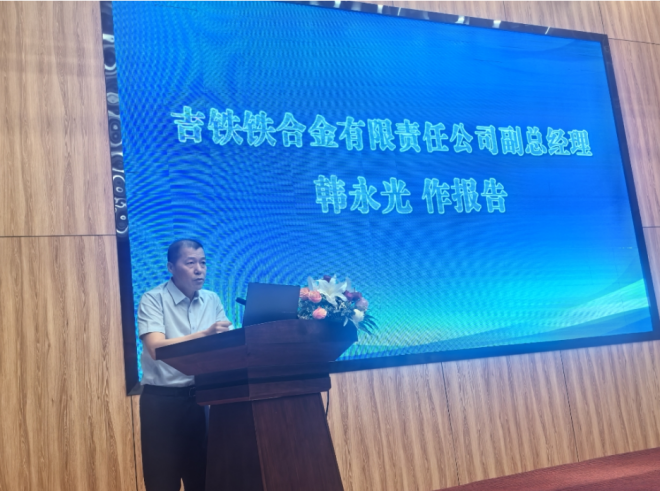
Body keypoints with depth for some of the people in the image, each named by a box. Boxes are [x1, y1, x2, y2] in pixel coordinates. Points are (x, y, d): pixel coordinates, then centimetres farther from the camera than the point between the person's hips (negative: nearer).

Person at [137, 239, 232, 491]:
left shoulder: (212, 300, 5)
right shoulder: (153, 299, -9)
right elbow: (156, 348, -23)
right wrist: (204, 334, -35)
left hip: (202, 398, 4)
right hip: (162, 400, -4)